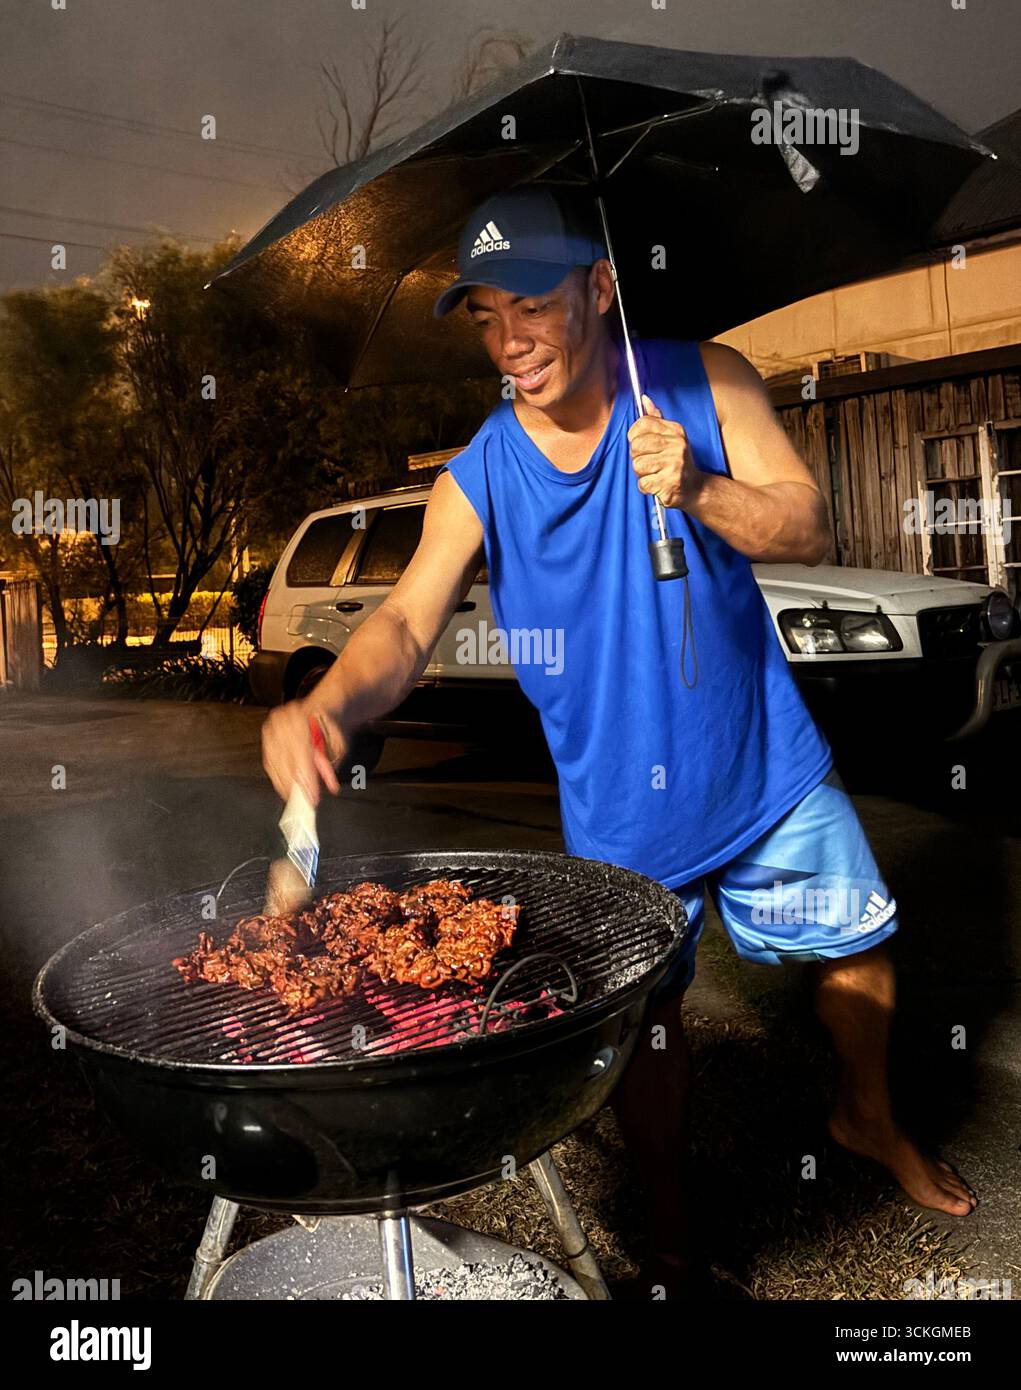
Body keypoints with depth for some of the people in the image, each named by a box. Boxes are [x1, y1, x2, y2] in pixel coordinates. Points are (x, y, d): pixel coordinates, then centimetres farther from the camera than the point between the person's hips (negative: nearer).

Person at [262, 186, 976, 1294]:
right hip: (618, 808, -1)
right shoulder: (475, 483, -12)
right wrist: (326, 706, -45)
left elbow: (809, 531, -12)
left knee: (856, 947, 19)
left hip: (767, 766, 2)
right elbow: (409, 621, -24)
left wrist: (700, 489, -32)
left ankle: (867, 1116, 52)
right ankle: (670, 1236, 38)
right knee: (643, 1034, 11)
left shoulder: (704, 383, -9)